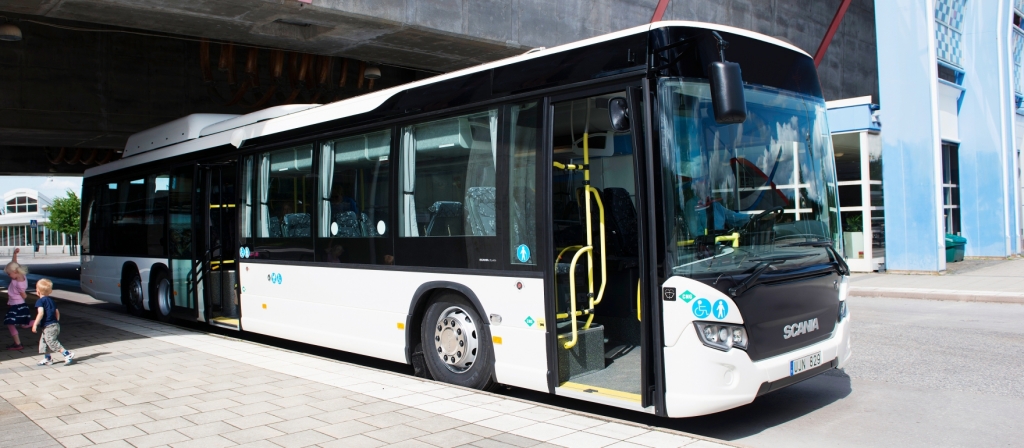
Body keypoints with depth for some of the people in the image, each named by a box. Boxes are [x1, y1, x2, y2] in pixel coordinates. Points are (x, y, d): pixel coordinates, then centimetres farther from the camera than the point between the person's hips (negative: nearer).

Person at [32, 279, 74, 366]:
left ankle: (67, 354, -15)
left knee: (52, 342, -8)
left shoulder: (40, 301, -10)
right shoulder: (51, 300, 15)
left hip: (49, 327, -9)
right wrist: (57, 323, 28)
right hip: (55, 324, 9)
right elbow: (57, 312, 18)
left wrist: (35, 324, -21)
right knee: (43, 341, 20)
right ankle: (47, 359, 27)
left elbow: (41, 313, -23)